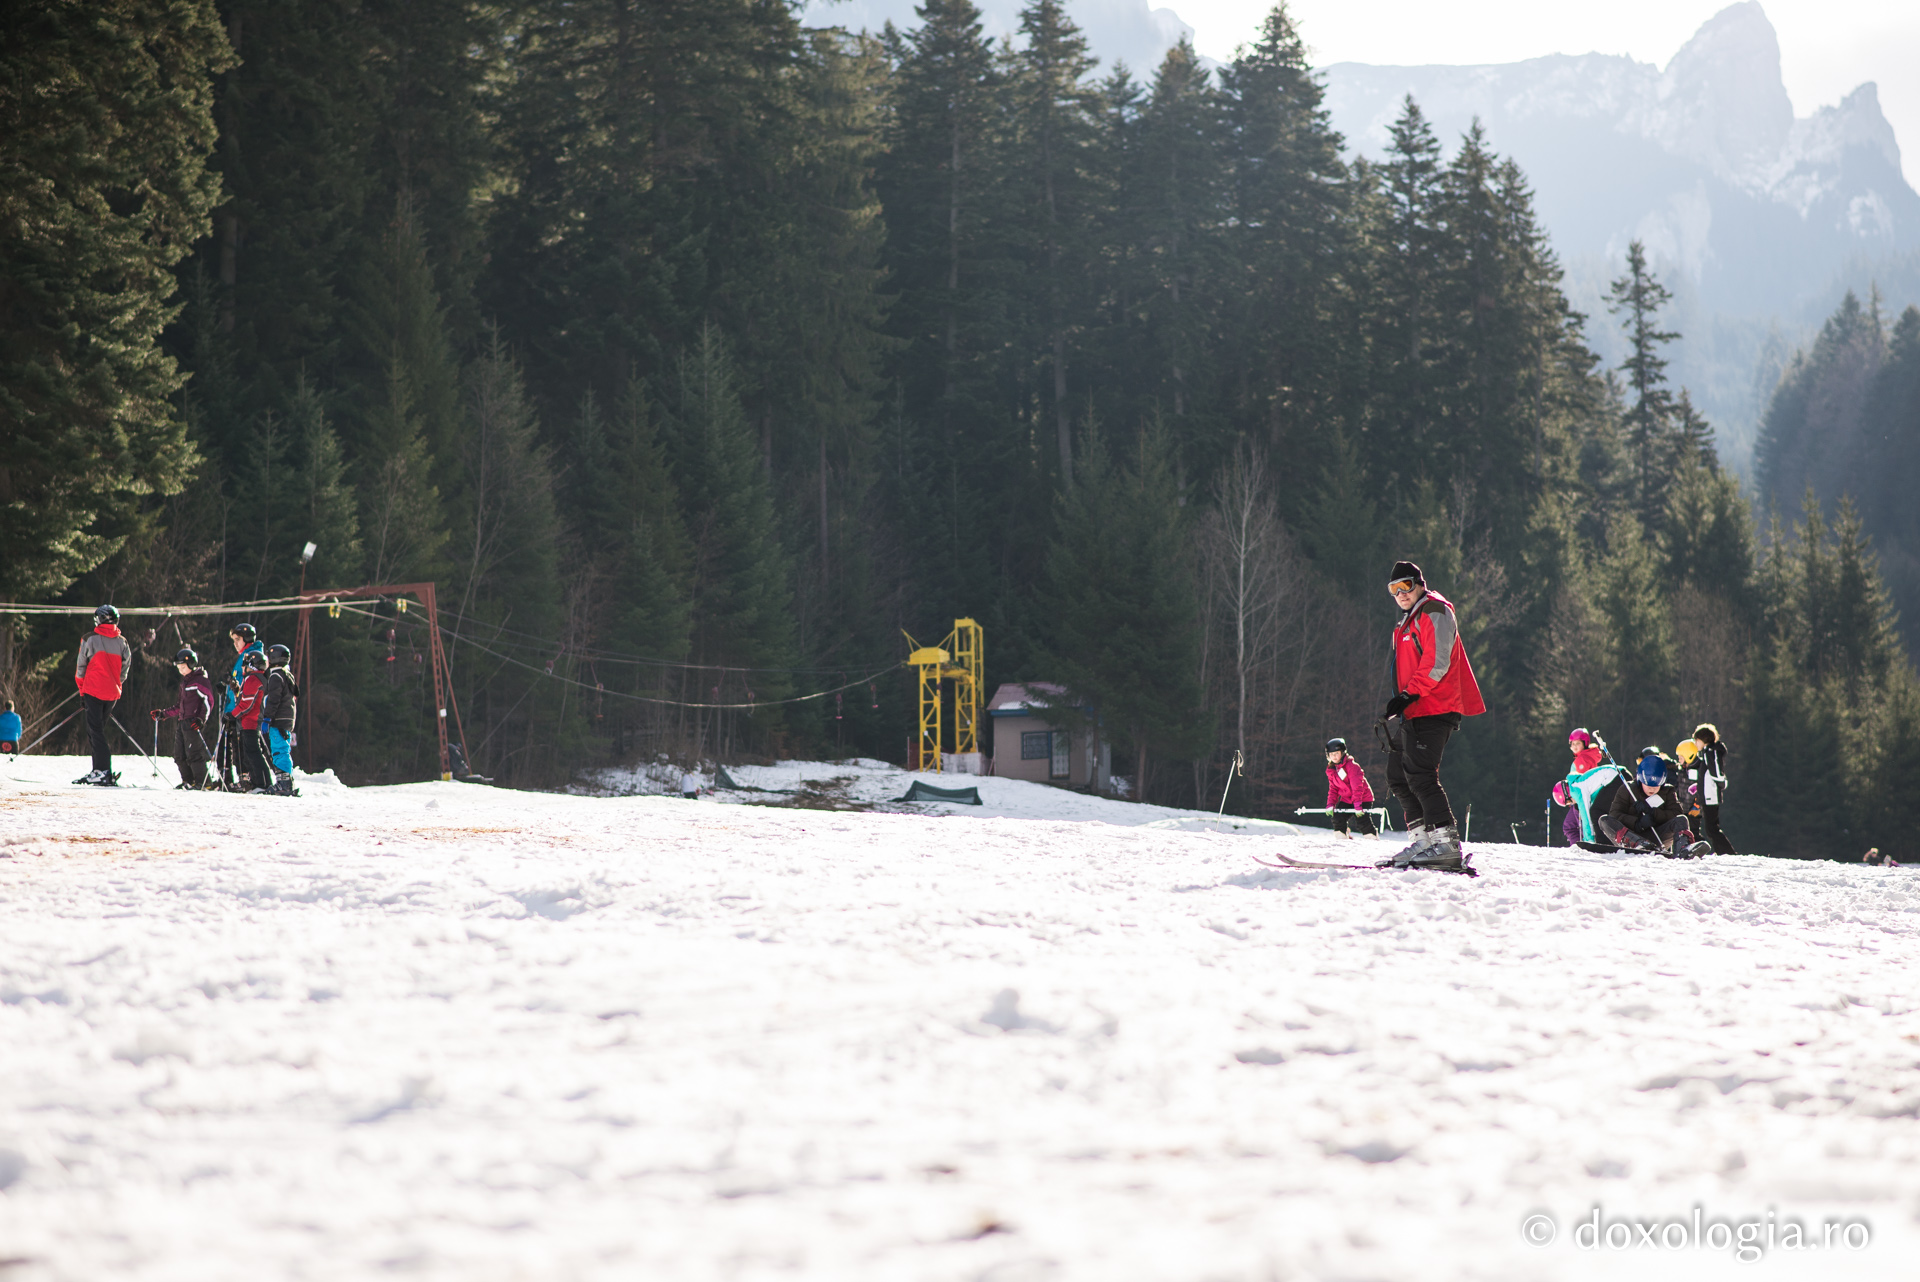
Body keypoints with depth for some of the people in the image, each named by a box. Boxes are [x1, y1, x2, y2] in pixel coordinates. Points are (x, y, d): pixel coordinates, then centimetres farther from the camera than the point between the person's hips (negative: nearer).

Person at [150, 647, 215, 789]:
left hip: (194, 724, -9)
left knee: (193, 754, -12)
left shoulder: (201, 680, -7)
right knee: (179, 755, 6)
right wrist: (163, 714, 22)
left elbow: (208, 701, -15)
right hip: (182, 722, 9)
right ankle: (187, 781, 14)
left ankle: (201, 782, -8)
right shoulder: (184, 681, 21)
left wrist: (202, 719, -25)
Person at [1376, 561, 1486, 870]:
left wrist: (1408, 696, -21)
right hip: (1415, 713, 11)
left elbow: (1436, 664, -17)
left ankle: (1447, 844, -20)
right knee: (1398, 776, 10)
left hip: (1433, 710, -11)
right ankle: (1423, 841, 10)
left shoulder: (1434, 613, -7)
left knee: (1420, 775, -17)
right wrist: (1400, 703, 19)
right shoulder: (1409, 620, 24)